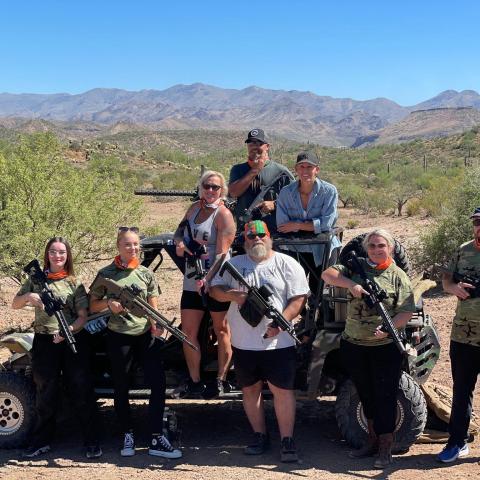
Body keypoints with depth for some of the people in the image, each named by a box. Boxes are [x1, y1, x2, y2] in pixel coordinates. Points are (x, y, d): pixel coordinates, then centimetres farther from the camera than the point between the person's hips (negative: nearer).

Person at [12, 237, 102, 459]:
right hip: (44, 341, 2)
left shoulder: (74, 283, 2)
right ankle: (41, 442, 22)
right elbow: (14, 304, 10)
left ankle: (92, 442, 8)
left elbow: (82, 317, -2)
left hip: (73, 340, -2)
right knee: (46, 393, 10)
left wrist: (68, 330, -22)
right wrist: (28, 296, -12)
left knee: (81, 391, 0)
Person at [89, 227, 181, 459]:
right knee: (121, 388, 8)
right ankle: (128, 436, 24)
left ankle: (157, 440, 0)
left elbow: (153, 306, 8)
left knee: (158, 383, -6)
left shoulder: (146, 273, 7)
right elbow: (92, 305, 6)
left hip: (145, 335, 2)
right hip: (118, 337, -2)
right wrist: (109, 303, -14)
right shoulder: (106, 274, 1)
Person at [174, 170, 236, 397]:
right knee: (188, 332, 6)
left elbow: (222, 251, -18)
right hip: (192, 281, 7)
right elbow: (180, 230, 22)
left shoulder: (223, 214, -10)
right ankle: (195, 382, 16)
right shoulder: (194, 208, 11)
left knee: (222, 331, 7)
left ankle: (221, 380, 16)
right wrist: (179, 243, -2)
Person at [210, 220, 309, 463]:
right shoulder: (233, 264, 11)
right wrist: (232, 295, -14)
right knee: (250, 389, 12)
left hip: (278, 341, -3)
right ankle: (260, 436, 26)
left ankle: (287, 441, 5)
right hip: (243, 343, 4)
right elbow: (215, 289, 8)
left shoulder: (287, 264, 0)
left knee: (282, 389, -3)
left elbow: (299, 298, -5)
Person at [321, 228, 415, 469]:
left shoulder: (397, 275, -3)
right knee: (366, 395, 16)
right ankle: (372, 440, 31)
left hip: (385, 347, -4)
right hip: (353, 345, 4)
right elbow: (327, 274, -3)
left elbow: (406, 311, -8)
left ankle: (385, 449, 10)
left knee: (385, 397, 0)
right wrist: (351, 284, -18)